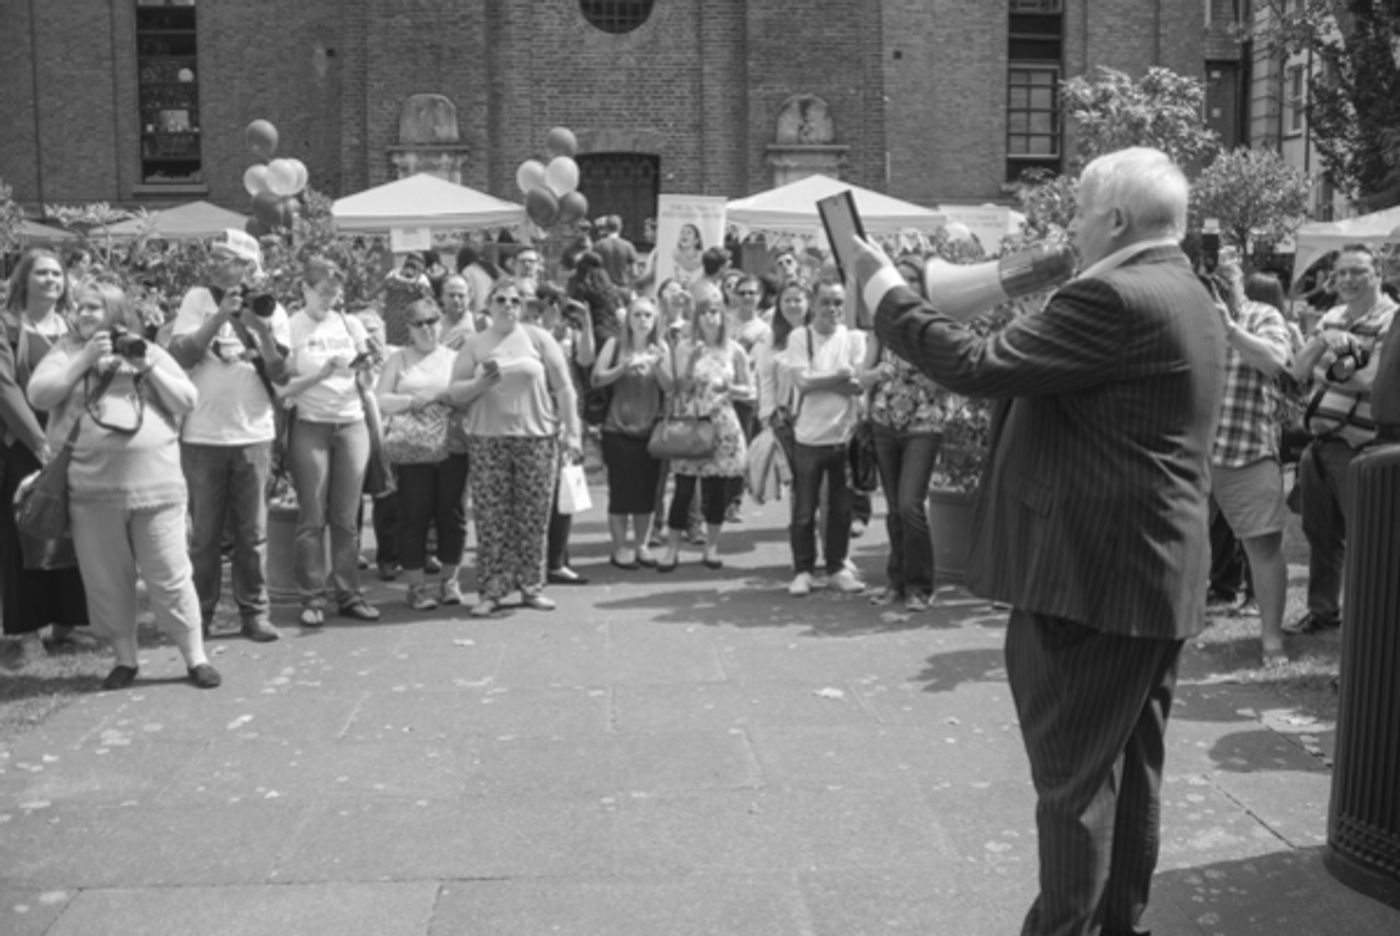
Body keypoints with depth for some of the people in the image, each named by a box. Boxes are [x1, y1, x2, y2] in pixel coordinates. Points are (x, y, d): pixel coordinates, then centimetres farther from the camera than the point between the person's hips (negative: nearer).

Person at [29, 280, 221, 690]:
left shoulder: (149, 350, 11)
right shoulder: (67, 352, 10)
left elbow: (187, 401, 6)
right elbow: (39, 395, -4)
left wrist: (147, 367, -5)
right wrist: (85, 359, -9)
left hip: (155, 486, -1)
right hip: (92, 490, 1)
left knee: (171, 577, 0)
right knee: (106, 580, 6)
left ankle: (196, 658, 9)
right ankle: (125, 659, 20)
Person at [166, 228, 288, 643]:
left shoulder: (270, 309, 4)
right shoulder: (197, 299, 1)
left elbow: (280, 373, -2)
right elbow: (180, 355, -10)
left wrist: (262, 329, -15)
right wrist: (221, 316, -16)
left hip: (254, 434, 1)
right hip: (202, 435, -1)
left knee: (252, 532, 6)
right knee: (204, 531, 6)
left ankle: (254, 612, 15)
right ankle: (199, 612, 18)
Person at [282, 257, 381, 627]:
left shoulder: (350, 324, 8)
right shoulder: (292, 327, -2)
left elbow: (364, 382, 14)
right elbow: (285, 387, -8)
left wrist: (364, 369, -7)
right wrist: (321, 373, -21)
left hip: (352, 423, 3)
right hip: (311, 427, -3)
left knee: (346, 518, 5)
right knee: (312, 518, -1)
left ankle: (349, 593, 11)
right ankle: (312, 598, 5)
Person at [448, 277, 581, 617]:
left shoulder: (538, 338, 7)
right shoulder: (474, 345, 9)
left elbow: (564, 388, 4)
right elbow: (455, 393, 7)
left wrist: (573, 432, -2)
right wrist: (479, 384, -13)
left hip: (537, 437, 0)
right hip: (487, 439, 0)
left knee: (533, 518, 2)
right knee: (491, 519, -2)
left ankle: (531, 586, 13)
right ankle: (491, 590, 5)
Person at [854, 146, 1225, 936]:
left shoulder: (1114, 298, -18)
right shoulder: (1189, 299, 15)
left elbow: (978, 365, -20)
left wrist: (886, 288, -10)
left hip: (1093, 576, -10)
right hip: (1160, 578, 10)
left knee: (1074, 778, 0)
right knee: (1132, 774, 17)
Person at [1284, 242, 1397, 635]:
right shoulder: (1331, 319, 14)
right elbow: (1298, 371, 8)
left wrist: (1326, 375, -10)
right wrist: (1321, 343, -8)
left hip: (1358, 444, -7)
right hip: (1320, 440, 7)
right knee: (1320, 532, 15)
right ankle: (1323, 609, 28)